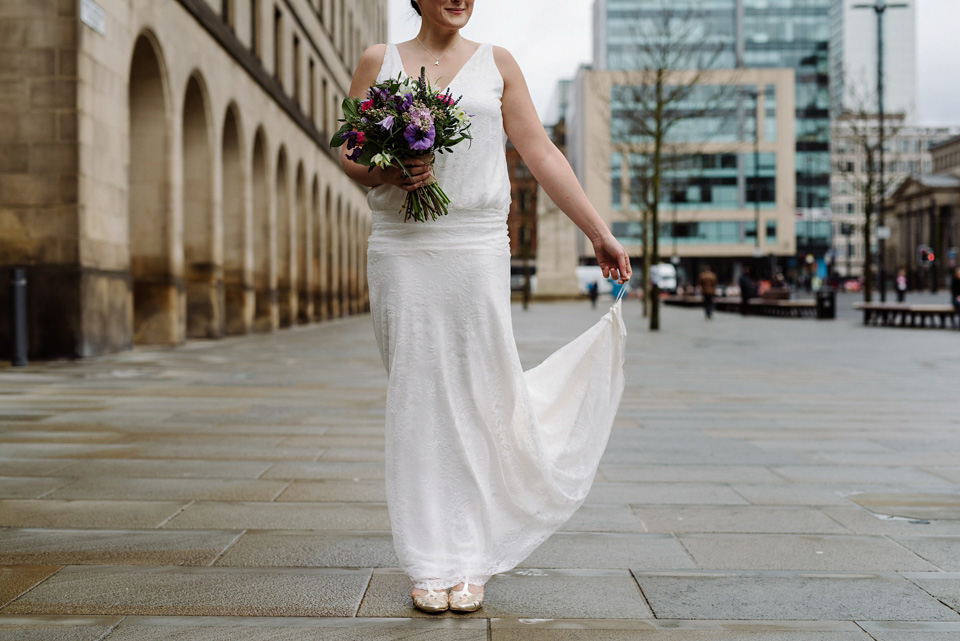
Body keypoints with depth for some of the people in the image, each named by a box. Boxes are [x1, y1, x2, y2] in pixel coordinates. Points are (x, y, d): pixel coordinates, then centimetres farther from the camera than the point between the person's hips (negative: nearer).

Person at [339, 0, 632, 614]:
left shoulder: (496, 63, 9)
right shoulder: (379, 61, 9)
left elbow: (543, 154, 8)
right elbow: (349, 152, 11)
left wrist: (601, 234, 6)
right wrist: (389, 173, -12)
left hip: (477, 250, 0)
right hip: (401, 252, 0)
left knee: (482, 400, -1)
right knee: (417, 400, 1)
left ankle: (471, 561, 13)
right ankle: (431, 563, 11)